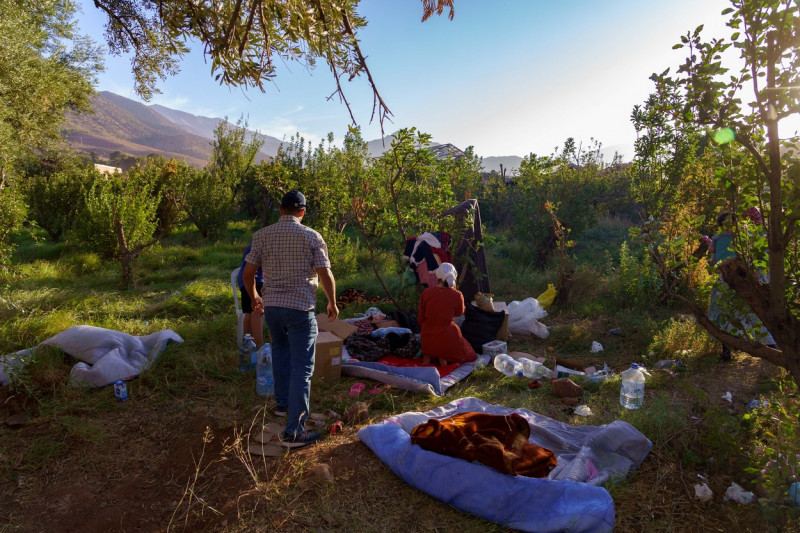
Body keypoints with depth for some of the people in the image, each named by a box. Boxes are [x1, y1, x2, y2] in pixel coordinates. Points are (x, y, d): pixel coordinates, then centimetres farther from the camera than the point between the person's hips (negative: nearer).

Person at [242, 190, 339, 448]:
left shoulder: (262, 235, 2)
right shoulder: (312, 236, -6)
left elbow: (247, 274, 3)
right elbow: (326, 275, -8)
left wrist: (254, 297, 21)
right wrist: (332, 303, 7)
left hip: (271, 306, 4)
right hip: (300, 307, -4)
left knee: (280, 350, 29)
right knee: (302, 367, 0)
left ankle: (282, 403, 40)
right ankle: (293, 432, -1)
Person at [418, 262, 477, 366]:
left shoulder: (426, 293, -7)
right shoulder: (456, 295, -14)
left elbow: (420, 319, 1)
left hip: (427, 338, 3)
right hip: (447, 337, -3)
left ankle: (427, 355, 9)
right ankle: (444, 358, 1)